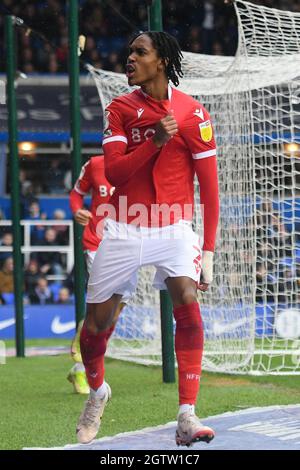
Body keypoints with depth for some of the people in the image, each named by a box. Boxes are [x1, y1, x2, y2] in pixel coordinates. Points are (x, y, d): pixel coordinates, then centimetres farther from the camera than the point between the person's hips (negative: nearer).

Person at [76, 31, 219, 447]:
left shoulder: (192, 112, -5)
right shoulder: (120, 109, 2)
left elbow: (209, 186, -3)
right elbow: (113, 172, -9)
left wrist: (208, 249, -7)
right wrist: (155, 141, -24)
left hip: (173, 229, -2)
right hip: (124, 228, 2)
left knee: (188, 303, -25)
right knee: (96, 322, 5)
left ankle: (187, 417, -23)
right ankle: (97, 390, 37)